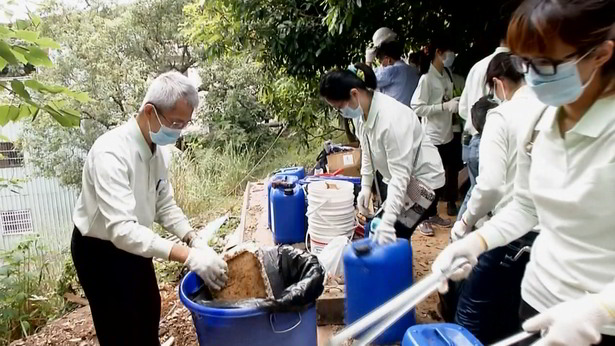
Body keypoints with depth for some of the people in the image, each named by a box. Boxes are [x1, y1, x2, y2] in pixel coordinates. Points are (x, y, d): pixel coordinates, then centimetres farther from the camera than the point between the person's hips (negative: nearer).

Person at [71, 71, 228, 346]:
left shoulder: (160, 150, -8)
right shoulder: (112, 153, -33)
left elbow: (165, 205, -1)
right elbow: (121, 229, -39)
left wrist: (195, 241, -16)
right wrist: (188, 256, -44)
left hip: (133, 244, 7)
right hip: (100, 250, -7)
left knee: (149, 313, 21)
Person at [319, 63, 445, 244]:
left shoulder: (391, 118, -33)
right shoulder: (364, 111, -6)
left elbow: (401, 175, -33)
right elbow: (367, 151, 10)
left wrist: (387, 222, -35)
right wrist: (366, 186, 4)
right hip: (396, 179, 9)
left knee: (393, 237, -11)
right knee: (378, 232, 11)